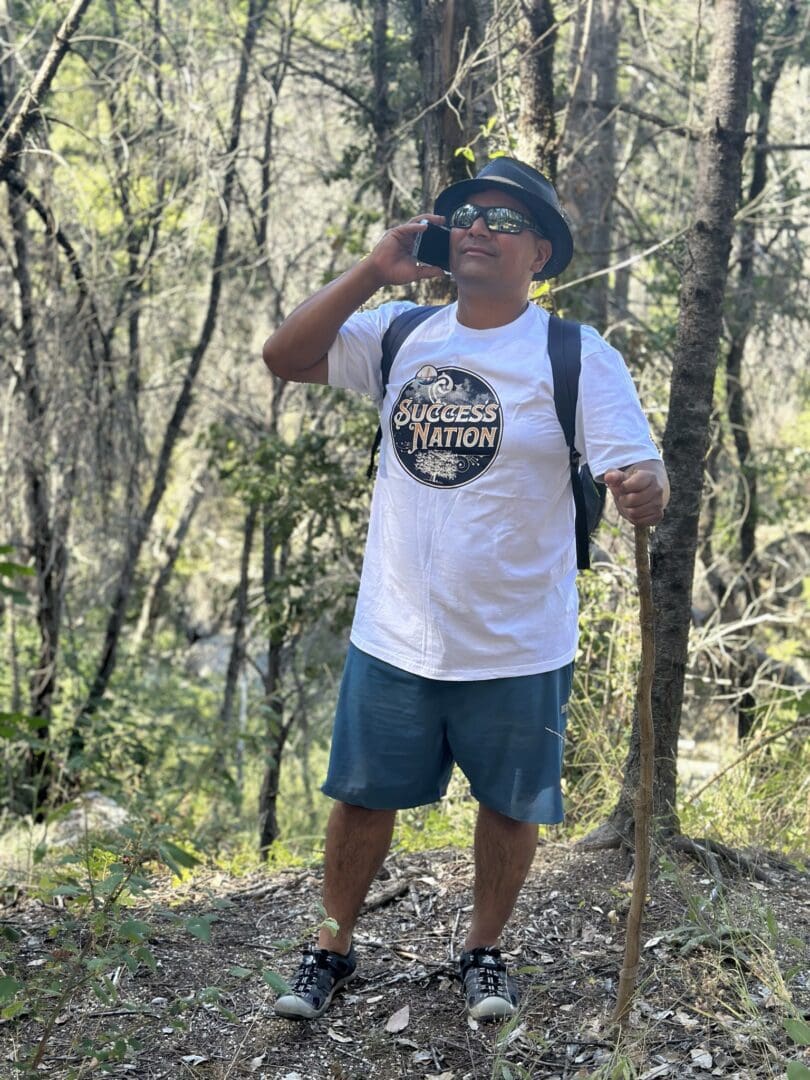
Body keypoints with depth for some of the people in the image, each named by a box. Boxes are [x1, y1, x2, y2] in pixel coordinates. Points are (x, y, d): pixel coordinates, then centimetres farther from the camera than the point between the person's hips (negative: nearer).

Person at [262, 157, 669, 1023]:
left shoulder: (580, 357, -9)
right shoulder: (400, 334, 3)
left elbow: (645, 480, -15)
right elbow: (284, 357, -2)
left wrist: (641, 488, -40)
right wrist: (373, 271, -9)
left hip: (518, 649, -2)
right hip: (393, 636, 3)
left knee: (509, 806, 13)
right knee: (362, 796, 12)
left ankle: (484, 953, 36)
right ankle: (334, 949, 32)